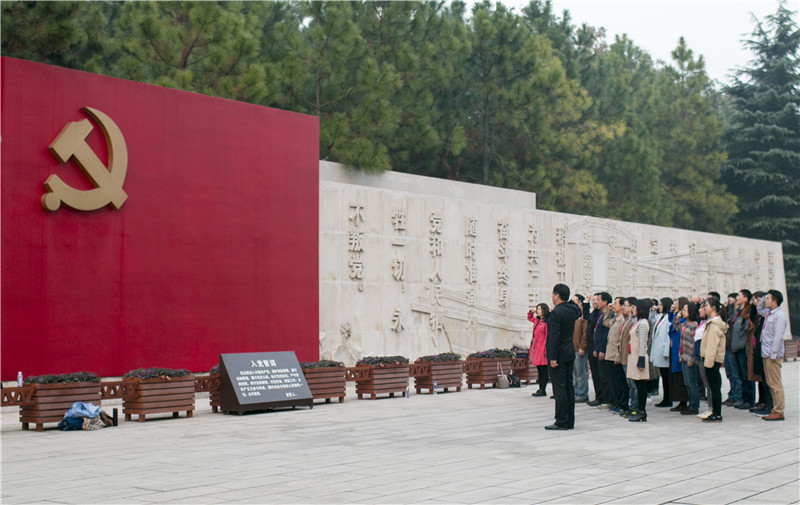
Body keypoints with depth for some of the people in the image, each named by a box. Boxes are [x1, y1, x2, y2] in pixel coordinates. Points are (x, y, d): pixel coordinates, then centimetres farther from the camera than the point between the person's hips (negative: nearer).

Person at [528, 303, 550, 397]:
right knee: (539, 370, 12)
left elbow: (548, 336, -15)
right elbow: (529, 318, 37)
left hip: (542, 348, -9)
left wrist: (545, 348, -20)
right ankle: (540, 389, 17)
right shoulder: (537, 320, 15)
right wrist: (531, 312, 18)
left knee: (543, 370, -5)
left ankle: (543, 390, -2)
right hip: (535, 348, 9)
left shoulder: (547, 322, -11)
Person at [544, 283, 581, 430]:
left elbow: (554, 336, -20)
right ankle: (570, 421, 15)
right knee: (568, 386, 11)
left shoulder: (556, 312, -16)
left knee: (559, 388, -5)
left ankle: (561, 422, -4)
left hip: (559, 354, -8)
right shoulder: (572, 310, 7)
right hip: (570, 352, 8)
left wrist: (553, 358, -18)